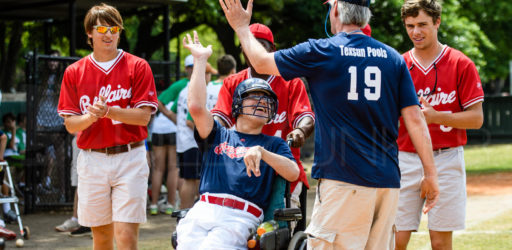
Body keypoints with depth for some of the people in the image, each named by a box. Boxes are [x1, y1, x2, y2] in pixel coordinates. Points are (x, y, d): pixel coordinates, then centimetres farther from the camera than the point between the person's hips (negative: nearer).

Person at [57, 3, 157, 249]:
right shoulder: (74, 72, 7)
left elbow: (143, 116, -6)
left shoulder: (138, 67, 1)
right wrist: (92, 116, -17)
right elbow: (70, 124, 4)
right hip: (91, 160, 2)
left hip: (129, 157, -2)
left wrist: (109, 111, -20)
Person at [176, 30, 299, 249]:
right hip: (201, 212, 2)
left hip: (240, 218, -2)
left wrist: (261, 152, -12)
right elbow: (196, 106, 5)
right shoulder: (218, 135, 23)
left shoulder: (274, 145, 21)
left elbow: (293, 174, 2)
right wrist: (200, 60, 8)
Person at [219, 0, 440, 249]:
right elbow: (415, 119, 4)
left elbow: (261, 62, 12)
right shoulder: (393, 58, 9)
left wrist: (242, 27, 29)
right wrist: (430, 173, 7)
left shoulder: (320, 51, -1)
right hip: (388, 181, 5)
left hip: (344, 181, -5)